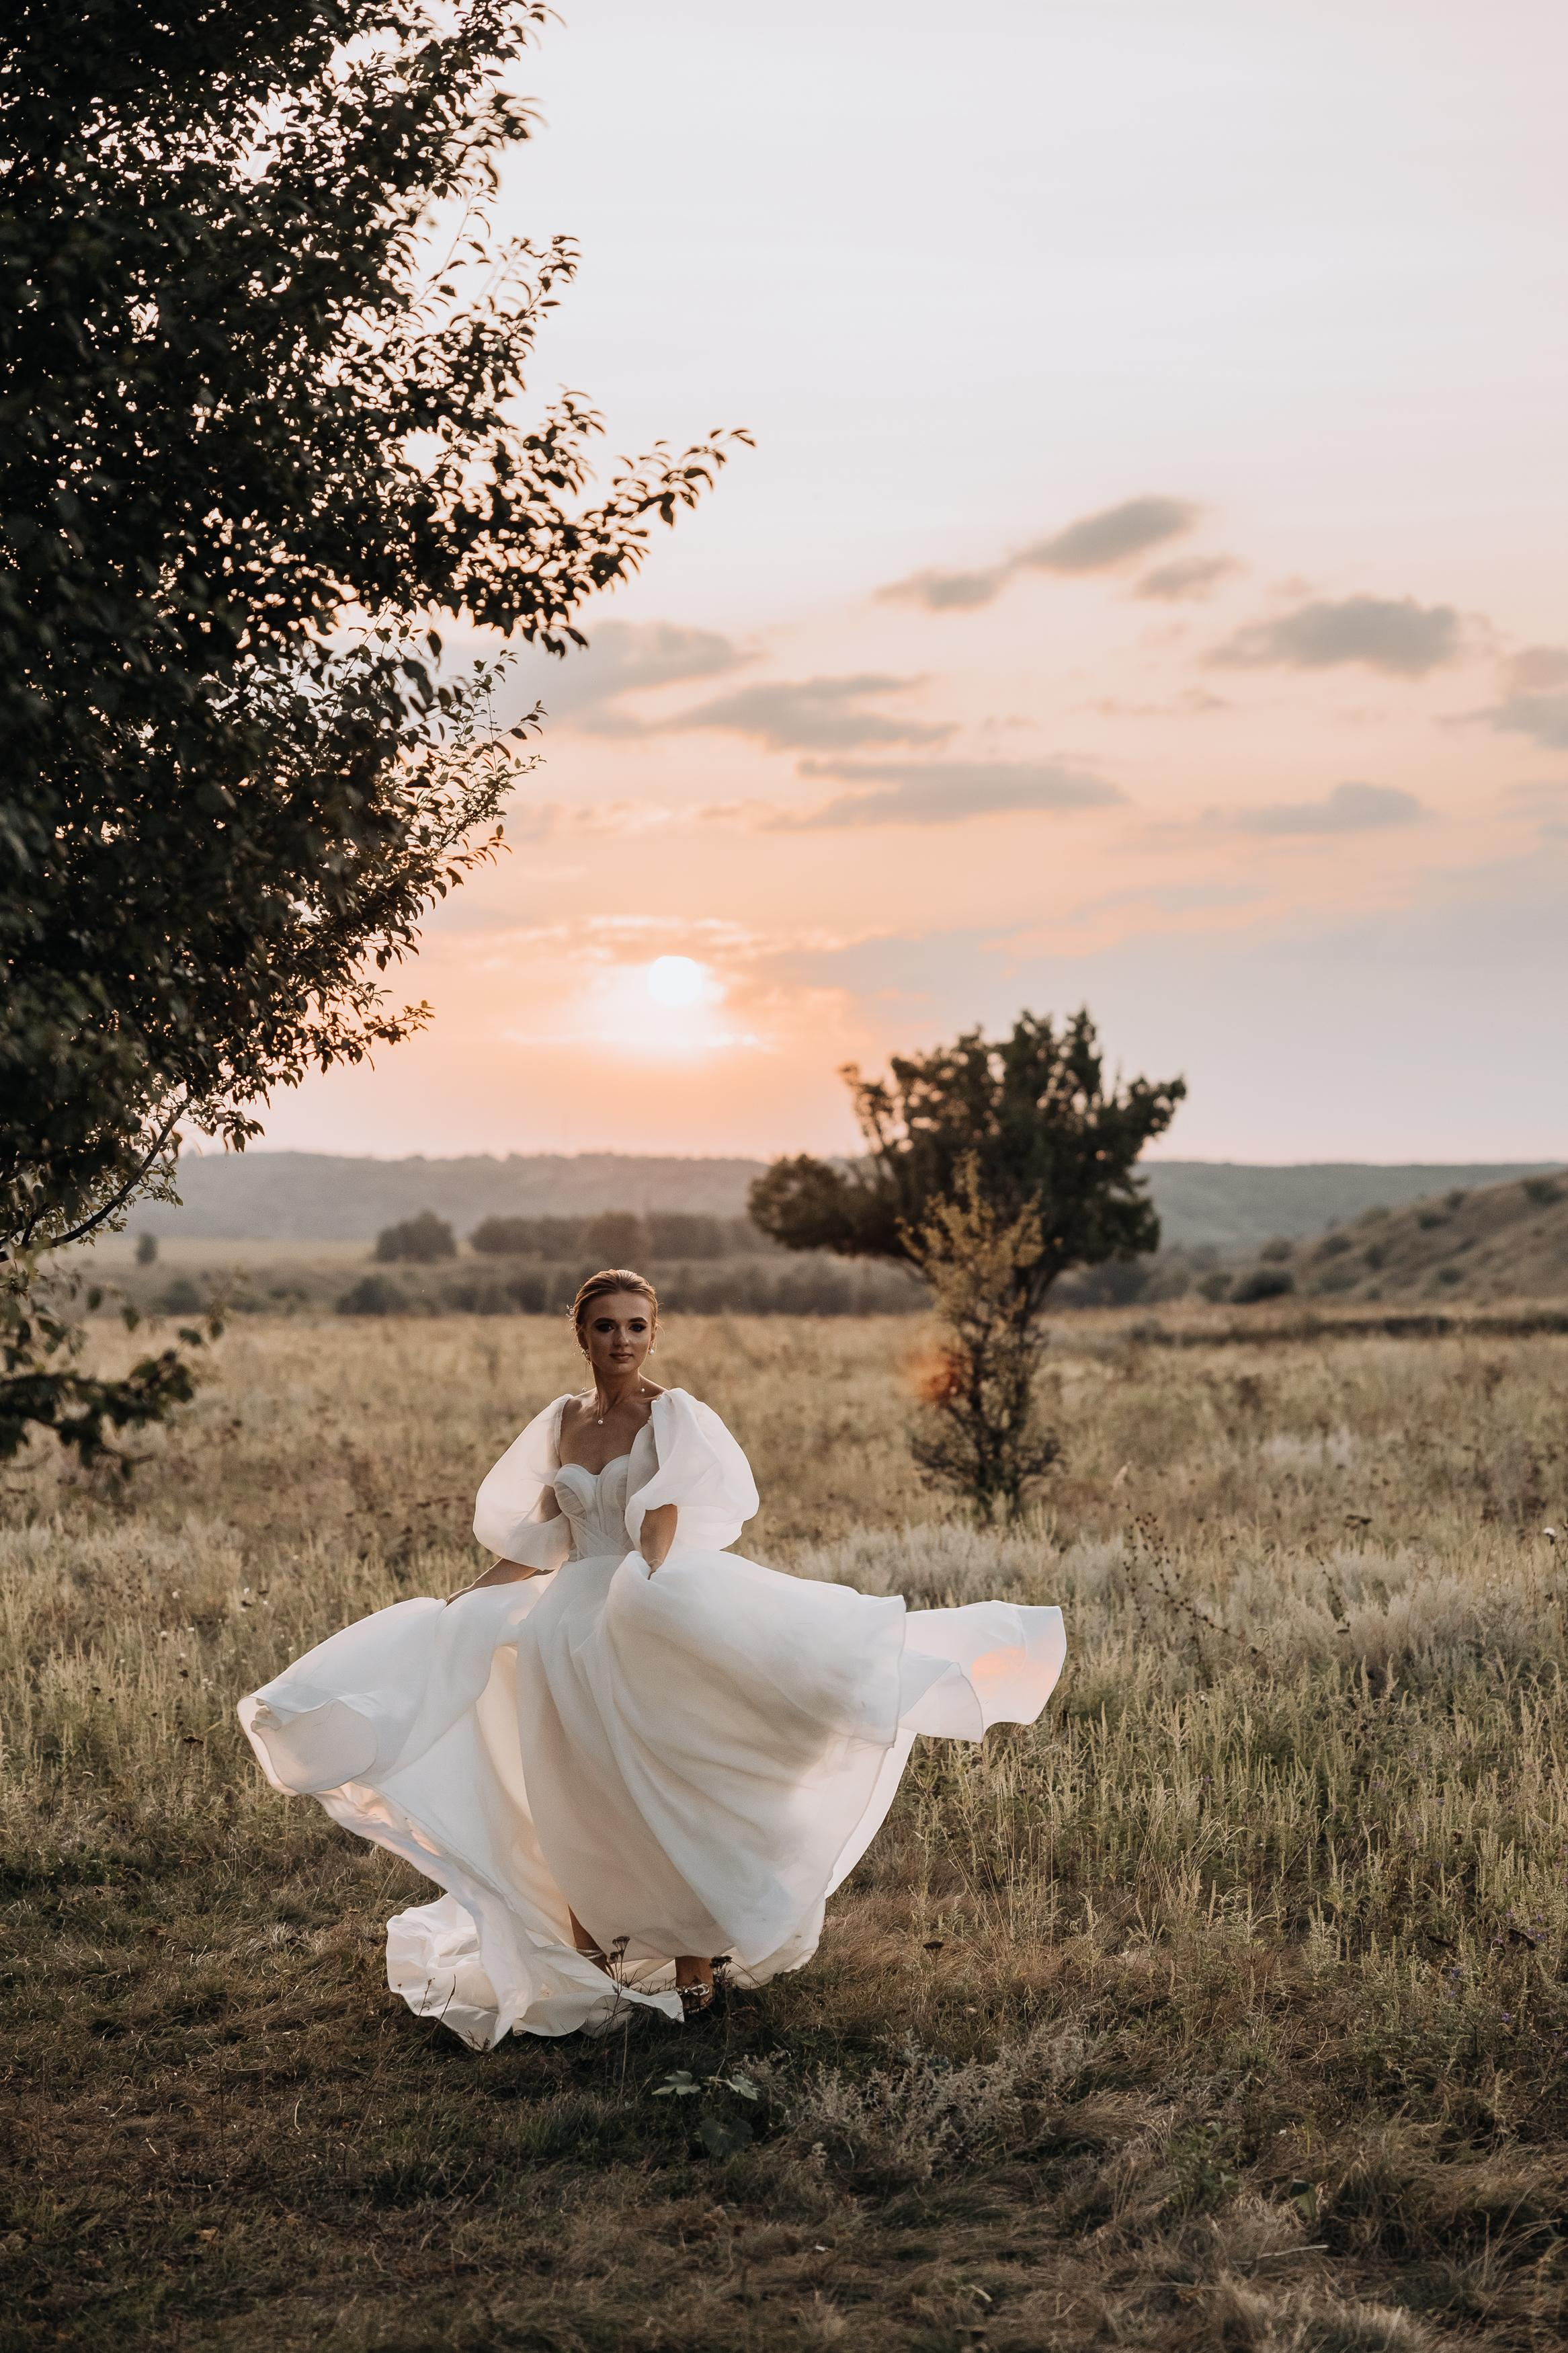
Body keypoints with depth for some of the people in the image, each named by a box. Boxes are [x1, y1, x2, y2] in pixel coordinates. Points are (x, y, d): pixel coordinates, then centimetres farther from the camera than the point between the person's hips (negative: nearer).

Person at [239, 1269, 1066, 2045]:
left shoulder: (674, 1418, -5)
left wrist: (647, 1599, -35)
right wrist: (458, 1601, 14)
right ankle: (584, 1965, 21)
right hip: (571, 1624, 5)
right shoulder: (563, 1422, 11)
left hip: (656, 1620, -5)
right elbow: (537, 1542, 17)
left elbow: (664, 1529, -18)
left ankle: (693, 1964, 8)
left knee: (673, 1792, -3)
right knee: (573, 1801, 7)